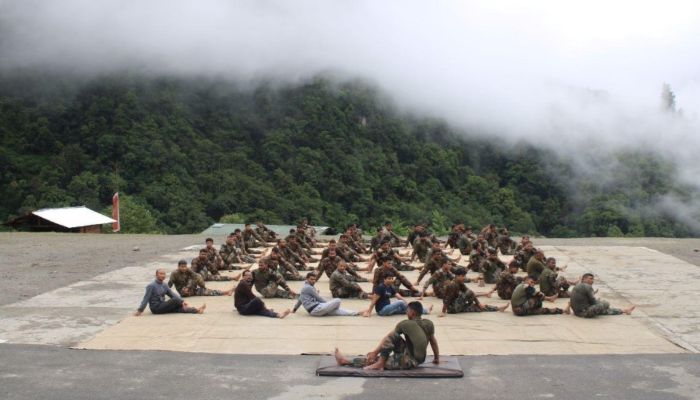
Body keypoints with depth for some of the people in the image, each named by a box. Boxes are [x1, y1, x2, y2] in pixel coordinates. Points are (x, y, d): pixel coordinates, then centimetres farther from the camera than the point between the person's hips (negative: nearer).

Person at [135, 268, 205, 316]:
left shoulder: (164, 285, 11)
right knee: (175, 300, -22)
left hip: (162, 306, 7)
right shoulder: (151, 286, -12)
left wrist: (182, 301, -2)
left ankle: (197, 310, -32)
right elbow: (146, 299, -14)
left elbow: (172, 294, 11)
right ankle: (184, 306, 1)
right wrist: (140, 310, -17)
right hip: (155, 308, -7)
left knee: (178, 308, -17)